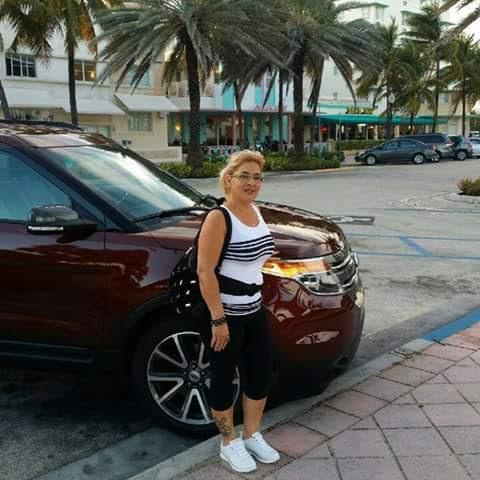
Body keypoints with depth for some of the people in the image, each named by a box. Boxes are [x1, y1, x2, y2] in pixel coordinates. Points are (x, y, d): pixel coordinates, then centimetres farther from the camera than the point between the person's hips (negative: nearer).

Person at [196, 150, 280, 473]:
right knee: (224, 379, 9)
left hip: (254, 310, 8)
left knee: (261, 374, 17)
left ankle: (252, 436, 37)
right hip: (225, 314, -8)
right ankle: (230, 443, 29)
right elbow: (205, 271, -22)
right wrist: (218, 319, -24)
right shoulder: (218, 218, -19)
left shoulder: (256, 211, 6)